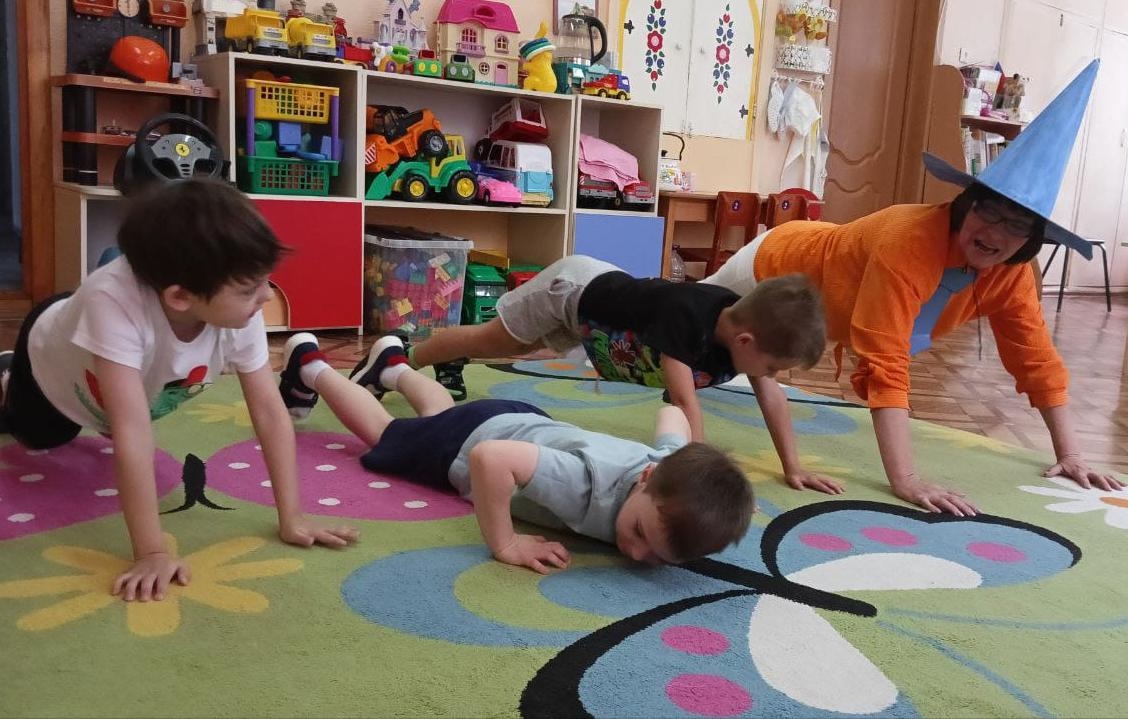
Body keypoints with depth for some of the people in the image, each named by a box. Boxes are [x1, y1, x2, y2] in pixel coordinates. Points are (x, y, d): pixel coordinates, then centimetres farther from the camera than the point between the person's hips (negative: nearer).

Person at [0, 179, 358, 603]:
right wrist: (151, 552, -52)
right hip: (56, 356, -2)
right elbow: (132, 434, -53)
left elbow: (270, 412, -34)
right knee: (38, 439, 28)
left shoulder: (239, 314, -38)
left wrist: (292, 520, -36)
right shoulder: (115, 303, -51)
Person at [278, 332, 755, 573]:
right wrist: (505, 545, -48)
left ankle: (392, 365, 65)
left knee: (441, 413, 38)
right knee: (383, 432, 24)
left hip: (524, 421, 6)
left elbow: (672, 413, -4)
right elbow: (487, 457, -53)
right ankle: (309, 364, 45)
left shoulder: (674, 473, -27)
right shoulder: (592, 486, -48)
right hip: (473, 440, -6)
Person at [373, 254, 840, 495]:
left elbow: (770, 394, -13)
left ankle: (448, 365, 53)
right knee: (490, 341, 12)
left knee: (514, 349, 28)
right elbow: (684, 401, -48)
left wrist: (793, 466, -14)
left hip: (608, 286, 7)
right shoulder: (687, 316, -44)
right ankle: (400, 358, 35)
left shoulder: (746, 324, -22)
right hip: (574, 287, -7)